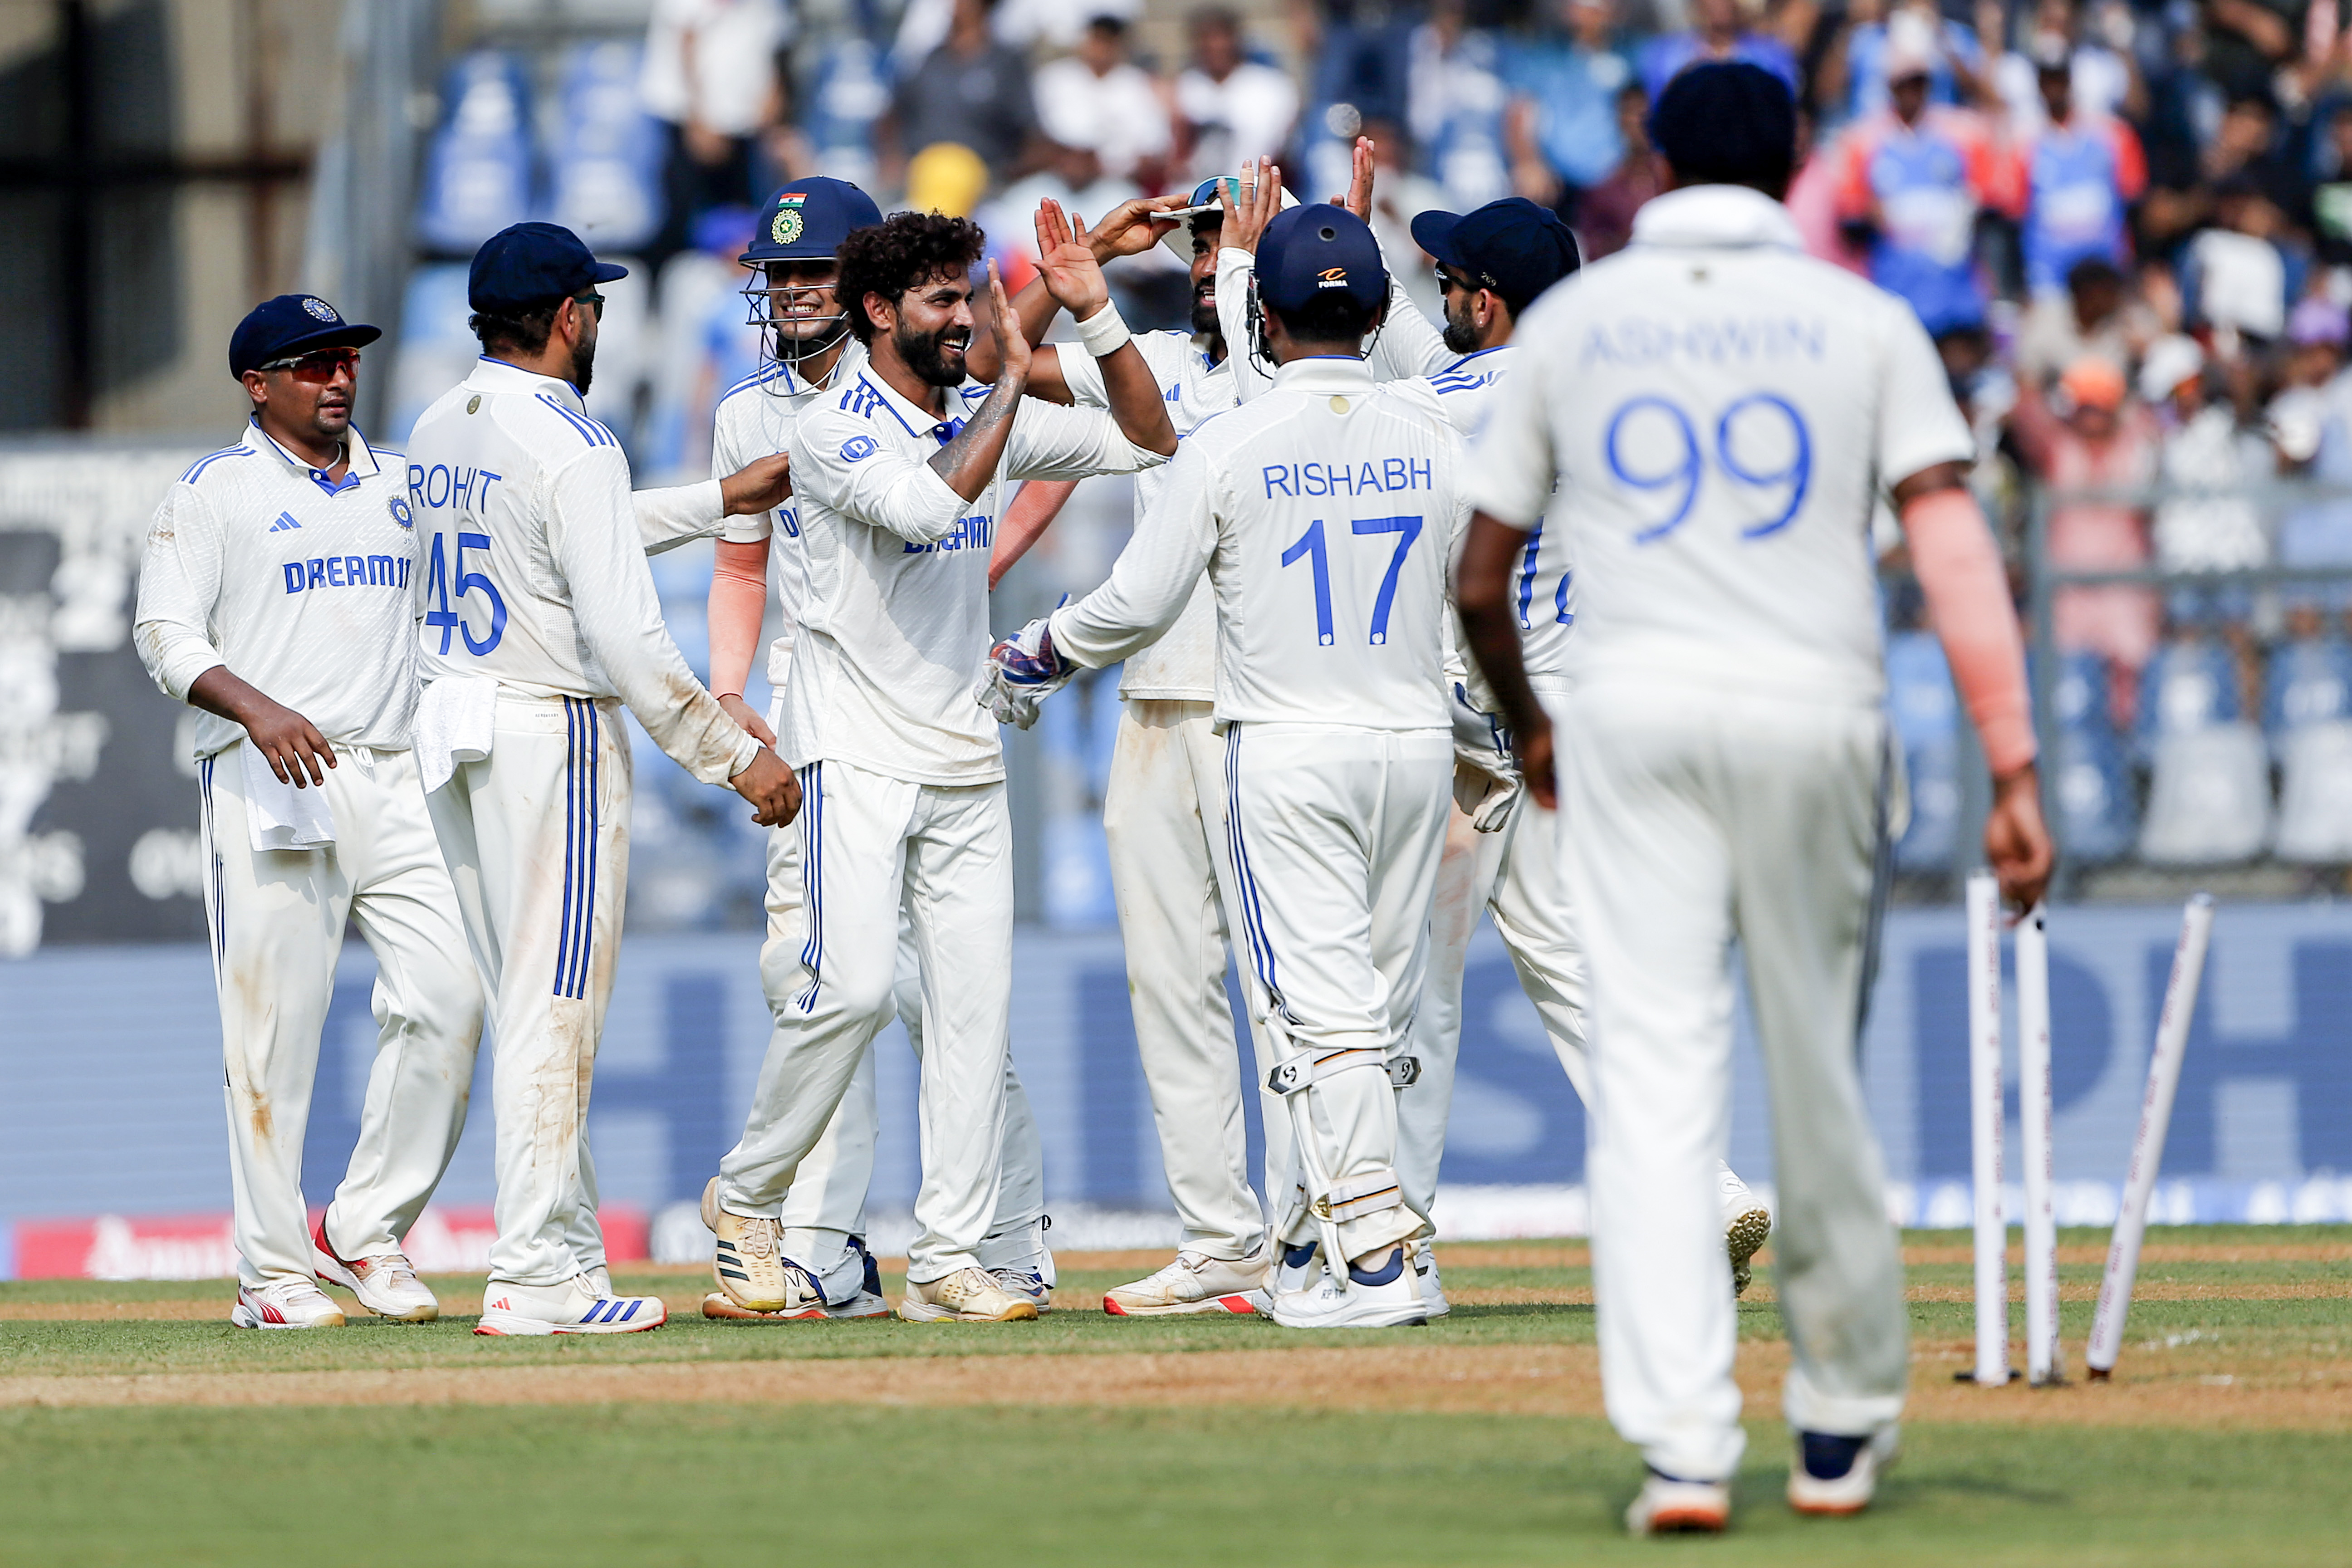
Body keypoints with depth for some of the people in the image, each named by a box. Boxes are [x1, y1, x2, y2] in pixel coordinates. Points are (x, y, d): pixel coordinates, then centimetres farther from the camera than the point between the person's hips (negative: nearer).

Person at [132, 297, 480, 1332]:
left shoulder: (406, 487, 18)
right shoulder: (215, 492, 3)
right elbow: (166, 634, -6)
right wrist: (256, 707, -23)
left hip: (397, 781, 5)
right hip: (268, 783, -5)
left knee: (449, 995, -8)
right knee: (273, 1023, -6)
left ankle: (370, 1229, 6)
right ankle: (275, 1272, 1)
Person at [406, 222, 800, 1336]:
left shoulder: (438, 433, 10)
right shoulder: (571, 448, -17)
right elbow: (627, 639, -22)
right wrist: (735, 755, -17)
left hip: (450, 730, 9)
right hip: (550, 737, -9)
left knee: (525, 1007, 14)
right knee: (554, 1010, -6)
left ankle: (566, 1249, 16)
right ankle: (536, 1276, -7)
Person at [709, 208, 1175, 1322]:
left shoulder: (988, 420, 10)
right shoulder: (832, 431, -9)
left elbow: (1147, 441, 11)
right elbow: (933, 503, -27)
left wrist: (1094, 314, 0)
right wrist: (1013, 377, -20)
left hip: (965, 761, 6)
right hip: (856, 756, -6)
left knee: (976, 999, -1)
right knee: (853, 983, -17)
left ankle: (947, 1260, 0)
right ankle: (746, 1198, 3)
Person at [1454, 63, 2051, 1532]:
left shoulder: (1571, 321, 10)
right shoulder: (1863, 323, 5)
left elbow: (1481, 583, 13)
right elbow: (1954, 544, -7)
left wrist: (1527, 725, 32)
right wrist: (2014, 769, -10)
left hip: (1631, 711, 0)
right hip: (1816, 710, 0)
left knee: (1656, 1083, -6)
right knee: (1818, 1080, 13)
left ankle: (1683, 1447, -18)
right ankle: (1844, 1426, 26)